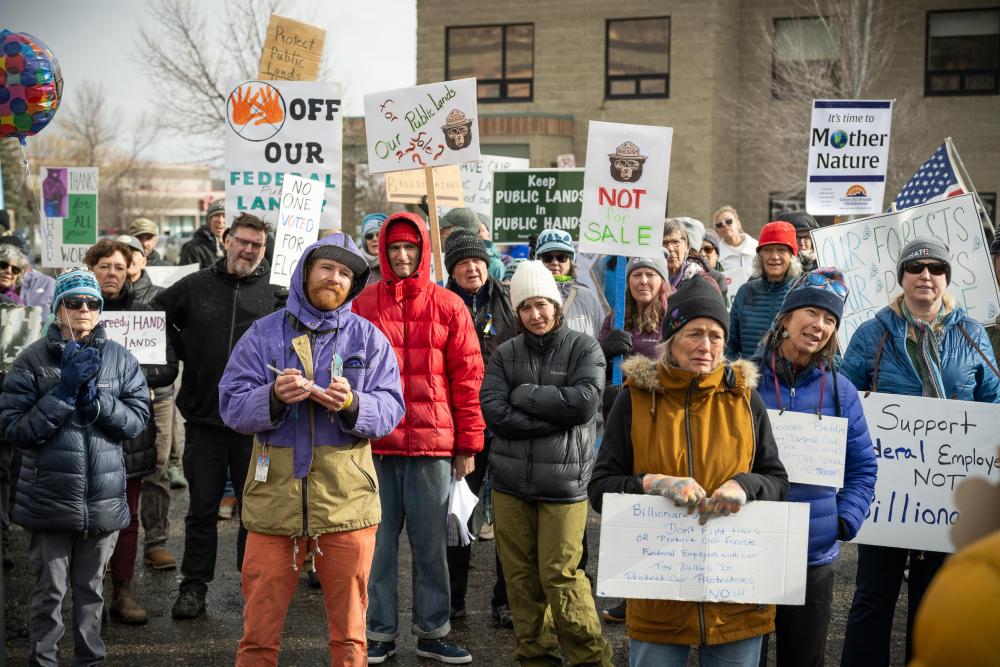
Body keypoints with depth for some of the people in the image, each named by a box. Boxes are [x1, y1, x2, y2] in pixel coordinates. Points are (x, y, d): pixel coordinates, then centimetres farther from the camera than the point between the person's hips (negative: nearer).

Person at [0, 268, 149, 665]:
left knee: (91, 588, 15)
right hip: (49, 497, -2)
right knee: (50, 591, 3)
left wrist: (93, 397, -16)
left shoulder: (119, 359, 3)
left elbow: (138, 419, -2)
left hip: (104, 498, 2)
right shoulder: (33, 360, -3)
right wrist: (63, 392, -17)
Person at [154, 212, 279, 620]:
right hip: (204, 417, 1)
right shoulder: (194, 287, 4)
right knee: (202, 507, 8)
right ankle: (194, 587, 18)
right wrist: (184, 352, 7)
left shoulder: (275, 291, 1)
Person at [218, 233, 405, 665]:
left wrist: (353, 406, -22)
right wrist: (273, 398, -21)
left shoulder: (368, 338, 7)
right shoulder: (263, 334, 6)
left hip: (347, 503, 0)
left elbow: (390, 407, -2)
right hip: (274, 501, 0)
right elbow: (231, 405, -2)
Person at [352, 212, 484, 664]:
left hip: (432, 445, 0)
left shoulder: (448, 306, 4)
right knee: (378, 541, 6)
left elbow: (467, 376, 4)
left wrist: (468, 444, 1)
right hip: (375, 444, 0)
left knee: (431, 542, 7)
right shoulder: (364, 304, 6)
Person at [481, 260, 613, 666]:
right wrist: (554, 415, -12)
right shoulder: (505, 354, 8)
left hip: (563, 482, -3)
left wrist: (524, 394, -7)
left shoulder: (584, 348, 1)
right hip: (510, 483, 3)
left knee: (559, 576, -5)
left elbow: (584, 402, -14)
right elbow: (493, 410, -5)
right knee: (521, 576, 8)